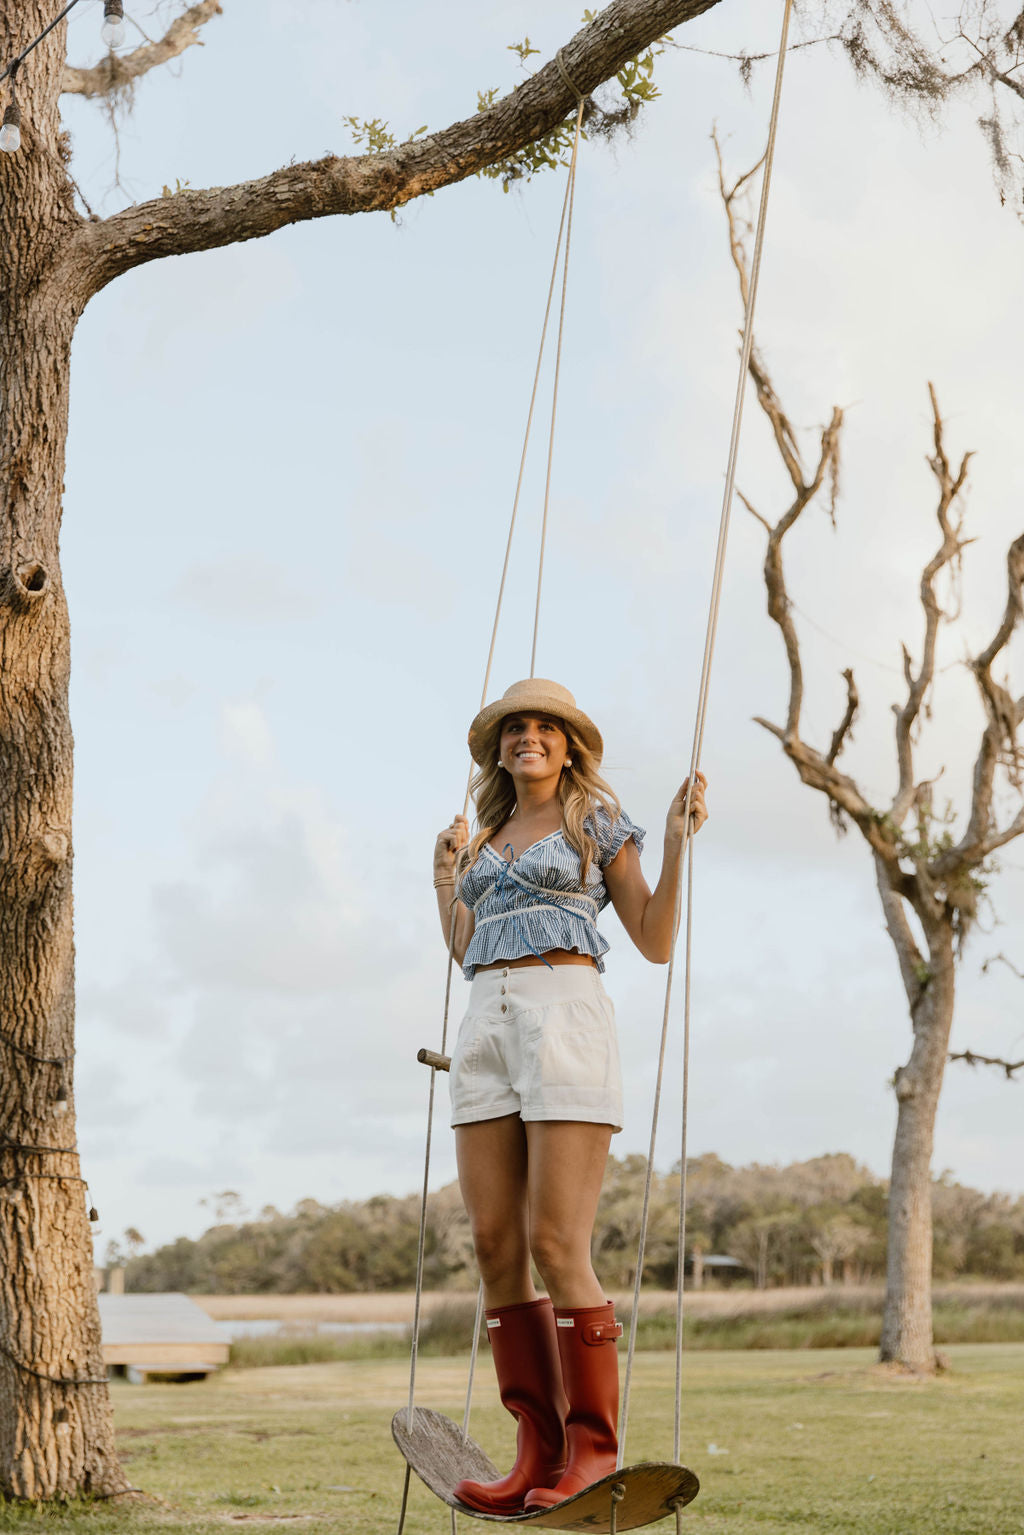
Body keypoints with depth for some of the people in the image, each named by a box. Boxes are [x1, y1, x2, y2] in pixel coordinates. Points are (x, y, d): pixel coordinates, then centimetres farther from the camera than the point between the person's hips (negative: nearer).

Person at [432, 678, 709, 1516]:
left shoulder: (598, 823, 9)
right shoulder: (489, 837, 24)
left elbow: (657, 942, 5)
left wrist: (677, 842, -2)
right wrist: (445, 870, 29)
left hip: (567, 1017, -6)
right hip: (487, 1029, 6)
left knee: (557, 1245, -13)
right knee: (496, 1246, -2)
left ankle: (593, 1449, -6)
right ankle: (537, 1449, 3)